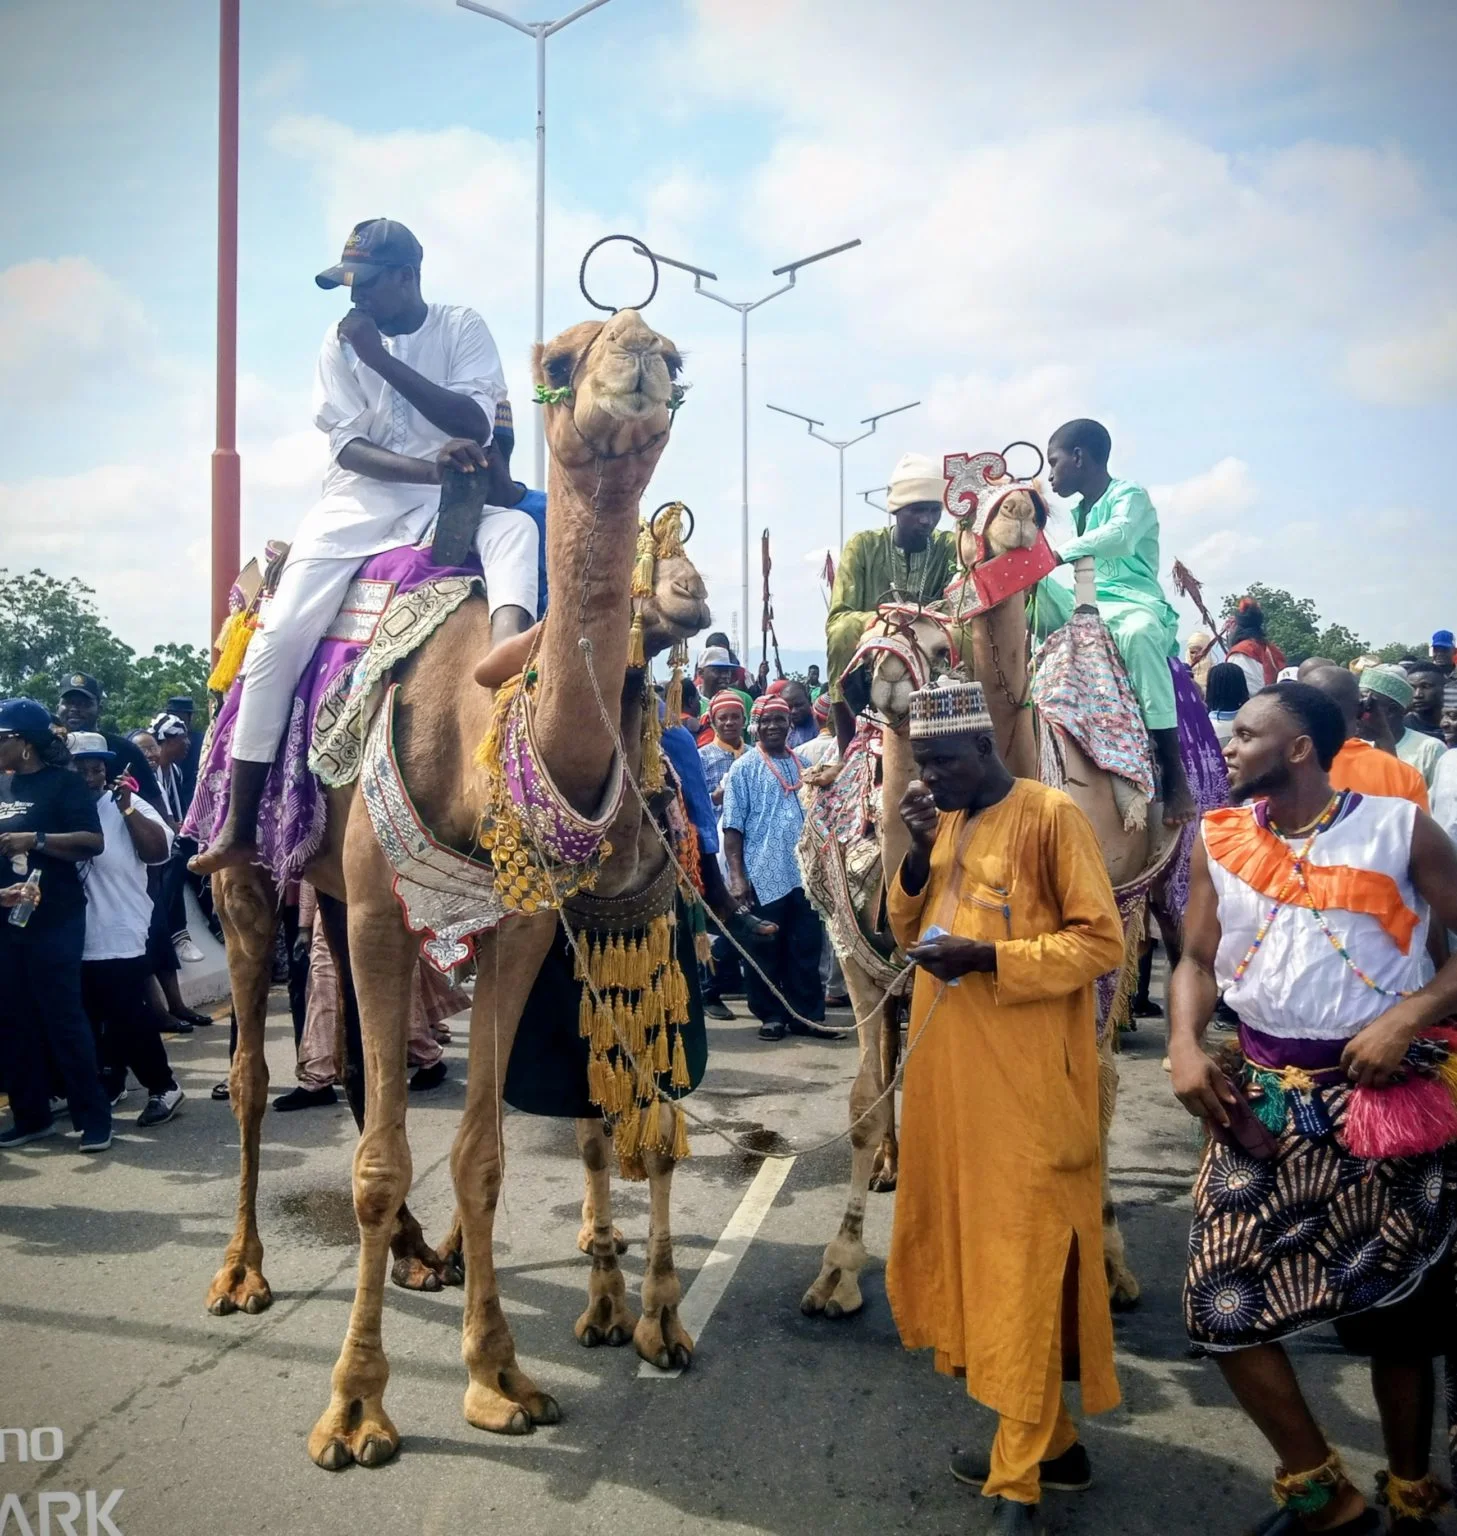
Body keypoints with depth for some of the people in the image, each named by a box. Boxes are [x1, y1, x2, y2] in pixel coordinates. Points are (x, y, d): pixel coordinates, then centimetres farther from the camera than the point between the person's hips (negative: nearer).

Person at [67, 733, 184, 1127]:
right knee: (92, 1017, 13)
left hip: (119, 933, -4)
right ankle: (109, 1083, 28)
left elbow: (159, 851, -10)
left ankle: (163, 1086, 7)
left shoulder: (125, 803, 0)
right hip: (76, 936, 4)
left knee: (128, 1015, -4)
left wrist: (128, 809, -17)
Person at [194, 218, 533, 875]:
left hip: (450, 499, 0)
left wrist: (382, 358, -17)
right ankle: (239, 828, -10)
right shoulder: (340, 343, 4)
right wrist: (429, 466, -22)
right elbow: (348, 447, -4)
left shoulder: (462, 327, 1)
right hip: (360, 502, 1)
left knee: (516, 526, -33)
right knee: (278, 638, -15)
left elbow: (475, 425, -12)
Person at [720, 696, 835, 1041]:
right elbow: (733, 827, -5)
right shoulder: (744, 768, 0)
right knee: (765, 948, 4)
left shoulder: (804, 764, 11)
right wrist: (737, 875, -12)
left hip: (803, 871, 4)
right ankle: (771, 1015, 15)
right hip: (763, 874, -3)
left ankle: (806, 1014, 15)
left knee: (807, 947, 6)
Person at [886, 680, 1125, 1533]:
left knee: (1024, 1265, -1)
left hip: (1028, 1082, -7)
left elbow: (1103, 942, -13)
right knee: (969, 1252, 13)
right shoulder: (944, 820, 11)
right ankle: (1050, 1439, 28)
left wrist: (987, 958, -22)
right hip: (951, 1074, 8)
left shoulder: (1052, 816, -11)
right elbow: (908, 932, 13)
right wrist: (919, 853, -4)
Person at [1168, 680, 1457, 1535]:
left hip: (1382, 1093, -3)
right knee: (1222, 1300, -2)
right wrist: (1185, 1045, -10)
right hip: (1264, 1095, 3)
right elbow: (1199, 958, 7)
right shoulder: (1220, 839, 3)